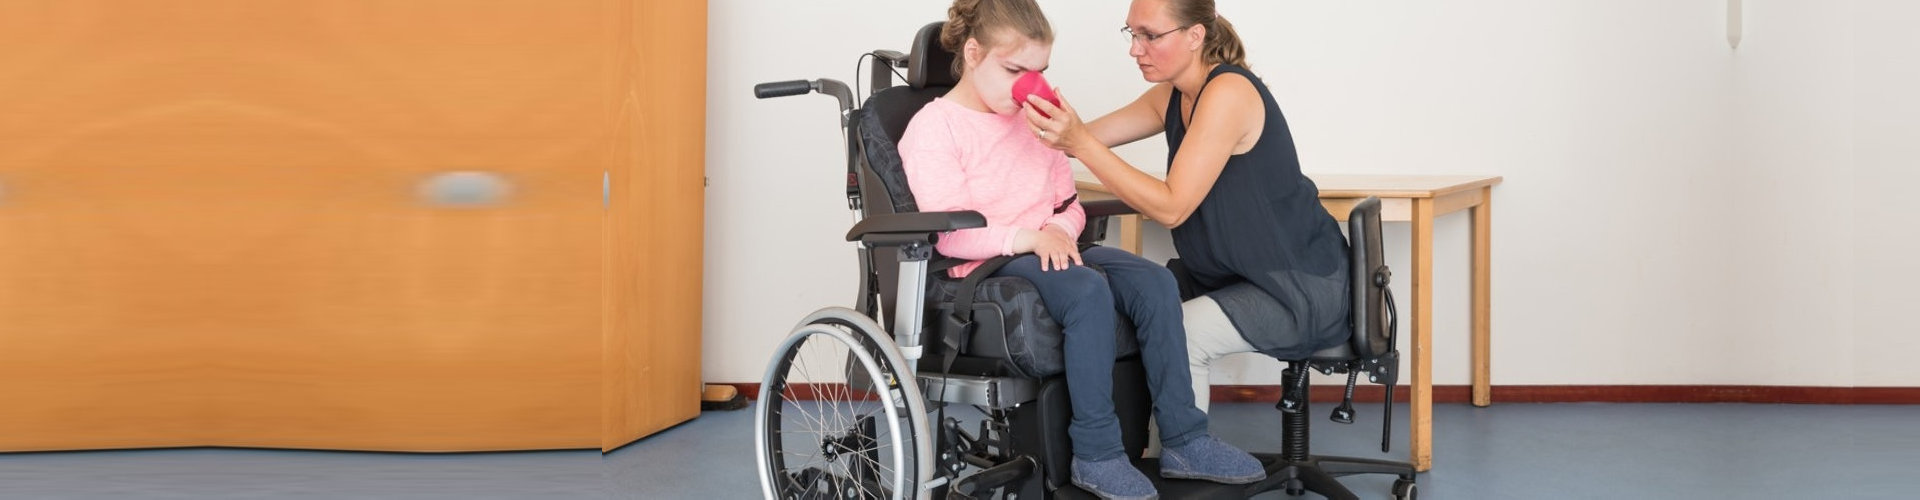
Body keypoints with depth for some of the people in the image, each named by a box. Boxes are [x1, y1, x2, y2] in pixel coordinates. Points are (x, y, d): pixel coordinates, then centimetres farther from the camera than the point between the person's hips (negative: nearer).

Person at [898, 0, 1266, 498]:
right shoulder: (934, 126, -4)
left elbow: (1068, 204, 20)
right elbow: (949, 233, -13)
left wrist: (1060, 230, -4)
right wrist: (1027, 237, -23)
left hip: (1047, 249, 7)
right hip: (986, 265, -7)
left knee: (1154, 280, -18)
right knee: (1089, 292, -35)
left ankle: (1184, 440, -16)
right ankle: (1096, 454, -28)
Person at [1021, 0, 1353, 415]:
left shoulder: (1228, 94, -22)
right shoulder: (1174, 97, 5)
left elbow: (1171, 207, -26)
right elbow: (1089, 138, 6)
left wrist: (1080, 144, -31)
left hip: (1302, 288, -9)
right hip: (1242, 278, 9)